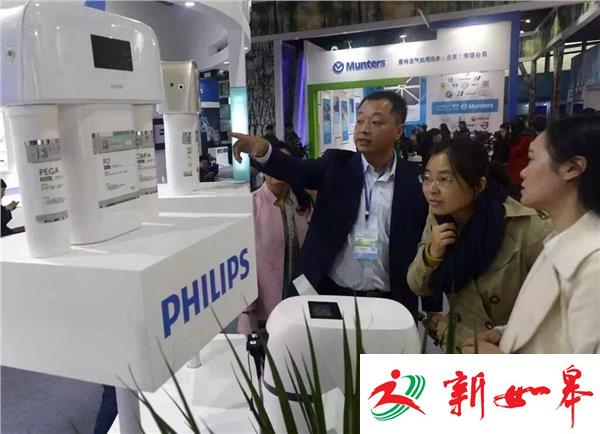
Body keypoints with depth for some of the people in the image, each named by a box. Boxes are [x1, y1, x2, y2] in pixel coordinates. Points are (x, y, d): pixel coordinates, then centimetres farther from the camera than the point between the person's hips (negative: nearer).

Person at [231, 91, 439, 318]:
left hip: (388, 302, 0)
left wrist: (432, 310, 0)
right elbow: (297, 171, -16)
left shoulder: (415, 179, -2)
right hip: (330, 293, 1)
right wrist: (263, 150, -37)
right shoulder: (337, 164, 1)